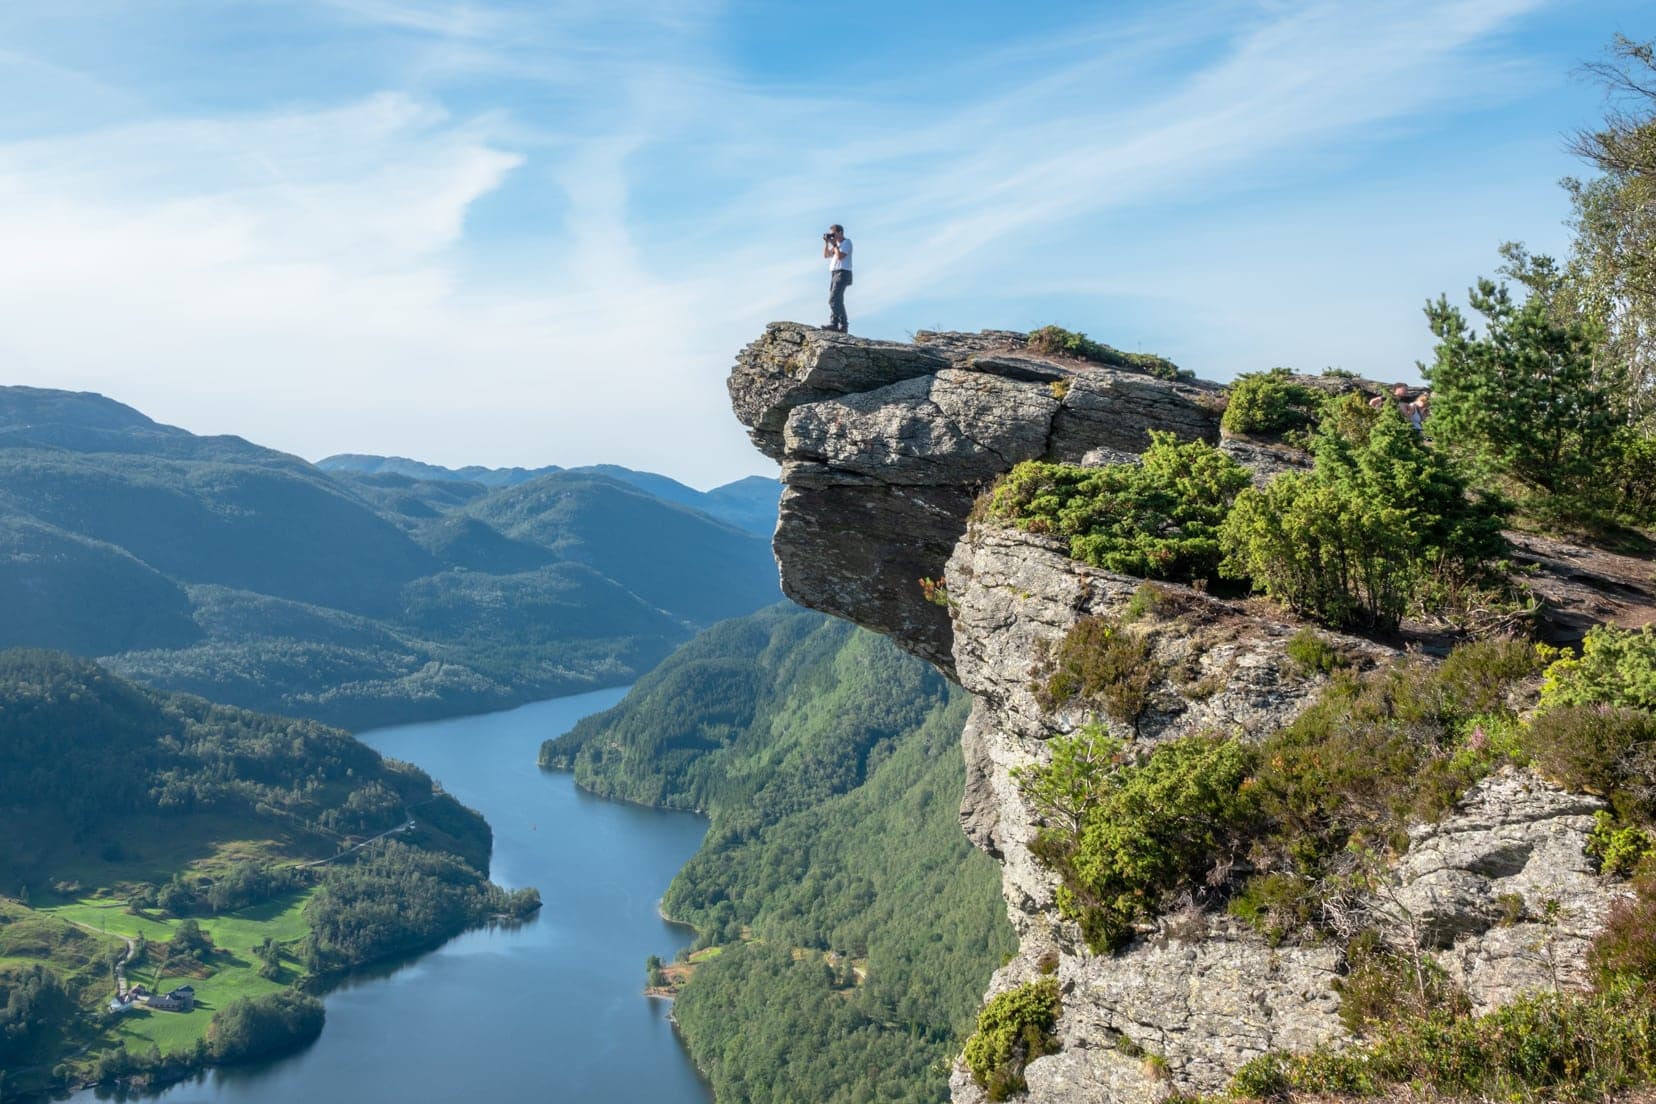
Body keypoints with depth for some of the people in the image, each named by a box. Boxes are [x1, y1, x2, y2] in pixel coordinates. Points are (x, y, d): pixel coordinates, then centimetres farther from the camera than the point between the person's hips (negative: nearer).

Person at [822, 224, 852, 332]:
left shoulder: (846, 242, -5)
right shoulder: (836, 244, 19)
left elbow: (840, 256, -17)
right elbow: (826, 255, 16)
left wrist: (834, 244, -10)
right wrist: (826, 243, 5)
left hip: (842, 273, -9)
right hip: (833, 273, 9)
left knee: (834, 300, -19)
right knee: (838, 301, 9)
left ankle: (834, 323, -25)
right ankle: (843, 325, 11)